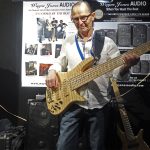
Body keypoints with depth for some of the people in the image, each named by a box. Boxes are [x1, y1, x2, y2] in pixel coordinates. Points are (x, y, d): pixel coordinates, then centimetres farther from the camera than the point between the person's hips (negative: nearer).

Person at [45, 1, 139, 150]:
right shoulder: (68, 41, 8)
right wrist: (52, 71, -2)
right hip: (73, 104, 2)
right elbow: (59, 62, 21)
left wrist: (126, 65, -26)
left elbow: (118, 73, -4)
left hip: (99, 106, -1)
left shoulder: (107, 42, 0)